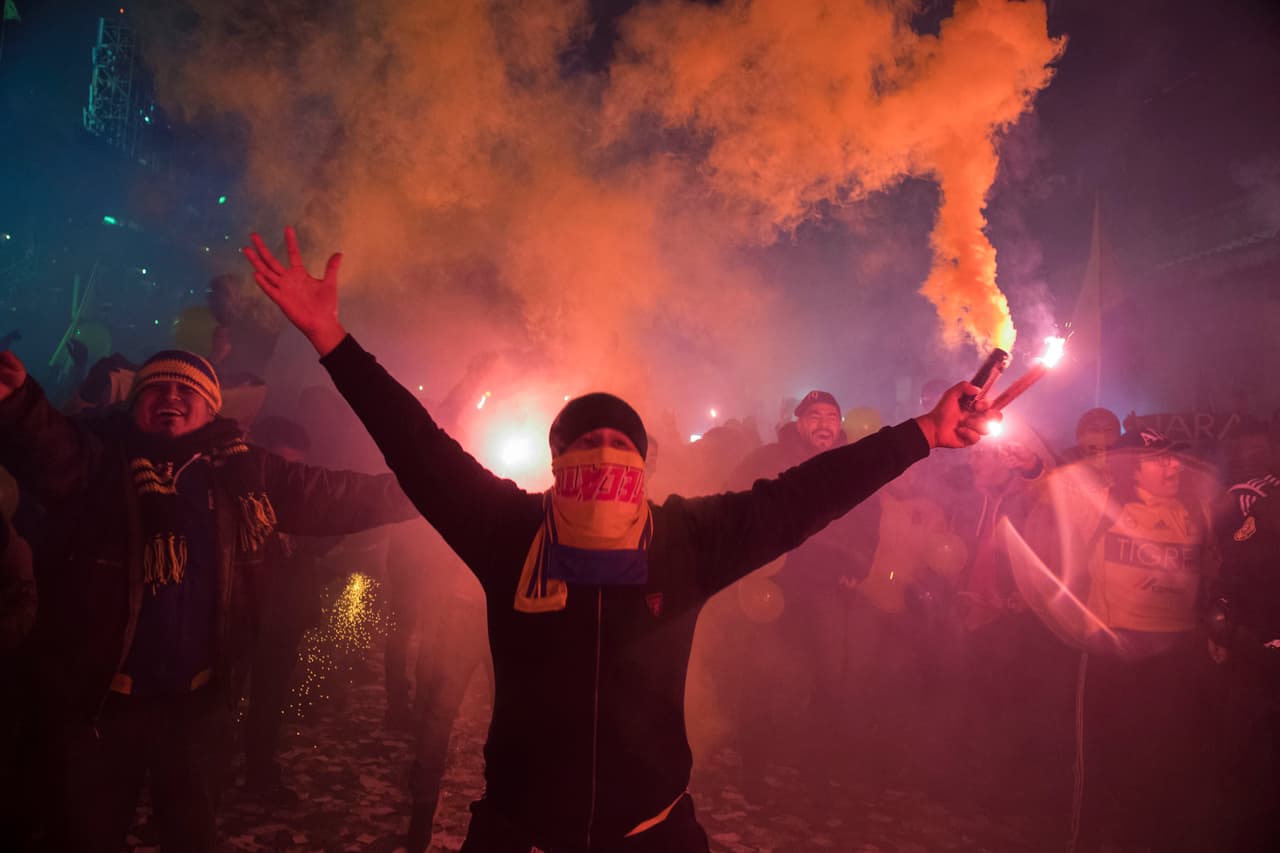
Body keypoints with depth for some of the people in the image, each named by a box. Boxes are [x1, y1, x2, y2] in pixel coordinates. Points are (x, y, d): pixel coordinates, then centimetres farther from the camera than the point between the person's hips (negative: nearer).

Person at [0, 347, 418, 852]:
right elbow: (49, 451, -28)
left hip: (198, 696, 2)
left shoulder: (244, 471, 1)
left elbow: (337, 497, 5)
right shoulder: (101, 455, -6)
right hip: (100, 696, -2)